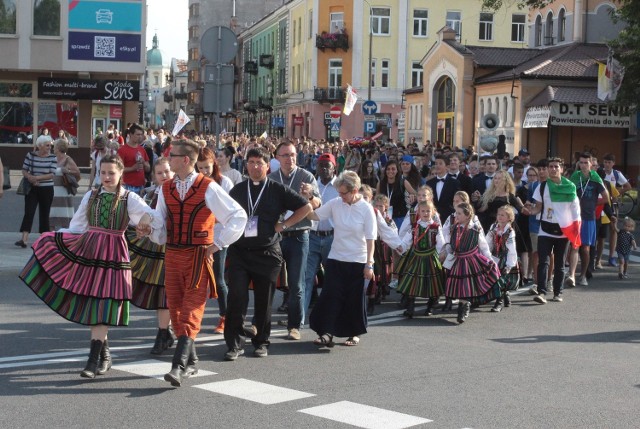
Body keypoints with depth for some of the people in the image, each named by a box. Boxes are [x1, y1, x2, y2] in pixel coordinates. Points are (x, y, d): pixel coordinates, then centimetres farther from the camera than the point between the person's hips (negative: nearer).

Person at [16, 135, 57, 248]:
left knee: (44, 214, 8)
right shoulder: (30, 155, 0)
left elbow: (52, 174, -9)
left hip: (47, 189, 1)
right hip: (32, 189, -1)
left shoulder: (52, 157, -1)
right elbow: (24, 171, 5)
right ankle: (24, 239, -20)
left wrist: (36, 177, -17)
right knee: (28, 213, -12)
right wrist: (30, 178, -16)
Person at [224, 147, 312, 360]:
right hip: (239, 252, 2)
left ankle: (261, 342, 20)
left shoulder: (277, 190, 2)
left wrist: (283, 225, -1)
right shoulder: (237, 190, 11)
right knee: (236, 297, -8)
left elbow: (306, 207, 3)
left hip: (267, 253, -1)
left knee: (264, 301, 6)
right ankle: (235, 343, -1)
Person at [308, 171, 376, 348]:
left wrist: (369, 264, -11)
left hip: (357, 262, -2)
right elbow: (313, 215, 0)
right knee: (330, 296, -4)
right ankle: (327, 333, -1)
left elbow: (370, 239, -9)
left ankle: (354, 333, 22)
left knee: (354, 299, 7)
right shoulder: (335, 204, -2)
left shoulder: (366, 209, -10)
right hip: (335, 260, 2)